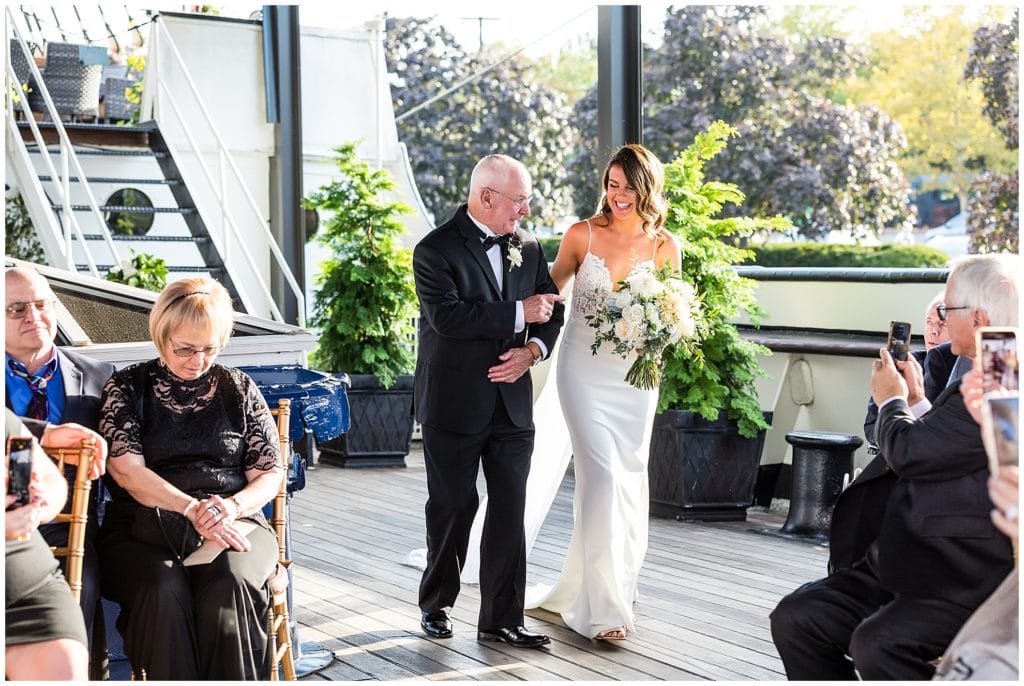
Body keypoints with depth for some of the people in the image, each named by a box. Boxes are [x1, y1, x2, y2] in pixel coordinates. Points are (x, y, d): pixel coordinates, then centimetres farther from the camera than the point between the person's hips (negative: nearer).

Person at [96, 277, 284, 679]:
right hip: (143, 527, -1)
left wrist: (232, 506, -11)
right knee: (163, 591, -34)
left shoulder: (238, 389, 15)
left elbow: (270, 473, 11)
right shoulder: (127, 387, 10)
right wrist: (192, 509, -17)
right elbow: (126, 469, -4)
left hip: (234, 523, 1)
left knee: (230, 585, -33)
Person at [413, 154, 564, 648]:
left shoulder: (528, 248, 8)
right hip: (455, 404, -4)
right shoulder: (436, 250, -11)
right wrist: (519, 313, -22)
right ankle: (436, 604, 29)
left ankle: (501, 619, 11)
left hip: (512, 402, 5)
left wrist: (532, 350, -7)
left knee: (510, 512, 3)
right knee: (453, 507, 9)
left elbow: (551, 309, 13)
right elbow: (447, 316, -23)